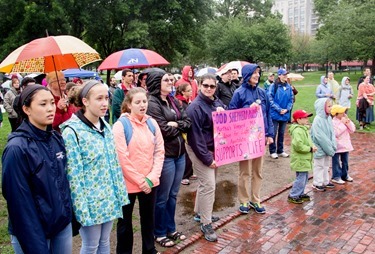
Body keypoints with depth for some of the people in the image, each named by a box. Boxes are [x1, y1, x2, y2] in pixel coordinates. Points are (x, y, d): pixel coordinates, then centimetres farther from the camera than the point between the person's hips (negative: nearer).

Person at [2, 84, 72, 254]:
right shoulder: (17, 148, -19)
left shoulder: (57, 139, 0)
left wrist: (73, 217, 9)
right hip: (33, 233, -6)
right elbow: (20, 202, -18)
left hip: (63, 224, 6)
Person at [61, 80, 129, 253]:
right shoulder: (72, 131, -17)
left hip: (109, 198, 6)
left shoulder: (105, 127, 5)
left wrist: (120, 193, 9)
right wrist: (82, 209, -17)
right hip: (90, 201, -6)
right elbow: (74, 175, -18)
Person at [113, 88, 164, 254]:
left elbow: (159, 152, 1)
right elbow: (122, 158, -16)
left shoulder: (152, 123, 1)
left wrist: (151, 178, -9)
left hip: (150, 183, 5)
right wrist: (140, 180, -14)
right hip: (128, 183, -4)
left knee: (148, 218, 20)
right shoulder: (120, 125, -13)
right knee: (125, 222, 14)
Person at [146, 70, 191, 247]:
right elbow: (164, 130, -21)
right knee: (162, 197, 7)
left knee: (173, 195, 18)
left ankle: (171, 229, 34)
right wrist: (180, 126, -4)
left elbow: (188, 122, 6)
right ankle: (160, 233, 25)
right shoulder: (152, 104, -15)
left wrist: (176, 125, -13)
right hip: (165, 156, -8)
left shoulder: (173, 101, 11)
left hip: (179, 153, 8)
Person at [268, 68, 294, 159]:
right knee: (274, 133, 3)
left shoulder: (288, 87, 5)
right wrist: (279, 109, -16)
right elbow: (270, 99, -12)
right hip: (275, 114, -5)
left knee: (281, 133, 14)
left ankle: (280, 151, 26)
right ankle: (273, 151, 16)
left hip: (285, 114, 5)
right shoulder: (273, 86, -10)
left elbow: (291, 99, 8)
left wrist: (287, 109, -7)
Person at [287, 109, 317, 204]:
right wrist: (310, 149, -20)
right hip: (300, 160, -10)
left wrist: (312, 146, 4)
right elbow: (298, 146, -29)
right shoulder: (297, 131, -20)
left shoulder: (304, 129, 13)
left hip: (305, 159, 10)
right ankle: (292, 196, 7)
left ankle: (300, 194, 31)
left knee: (304, 177, 18)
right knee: (301, 178, -4)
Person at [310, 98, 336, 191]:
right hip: (320, 147, -7)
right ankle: (317, 183, 21)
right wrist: (329, 147, -18)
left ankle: (325, 181, 35)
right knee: (319, 166, 7)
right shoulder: (318, 120, -21)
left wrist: (333, 145, -5)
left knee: (326, 165, 20)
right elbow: (320, 136, -22)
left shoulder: (329, 118, 0)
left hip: (328, 147, 7)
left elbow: (332, 132, 4)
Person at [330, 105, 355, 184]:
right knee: (336, 162, 4)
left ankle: (345, 175, 33)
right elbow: (336, 133, -27)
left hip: (345, 145, 8)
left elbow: (352, 130, 3)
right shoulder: (333, 122, -17)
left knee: (345, 161, 18)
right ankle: (336, 177, 14)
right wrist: (342, 123, -23)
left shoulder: (345, 120, 6)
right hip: (337, 146, -7)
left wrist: (348, 122, -10)